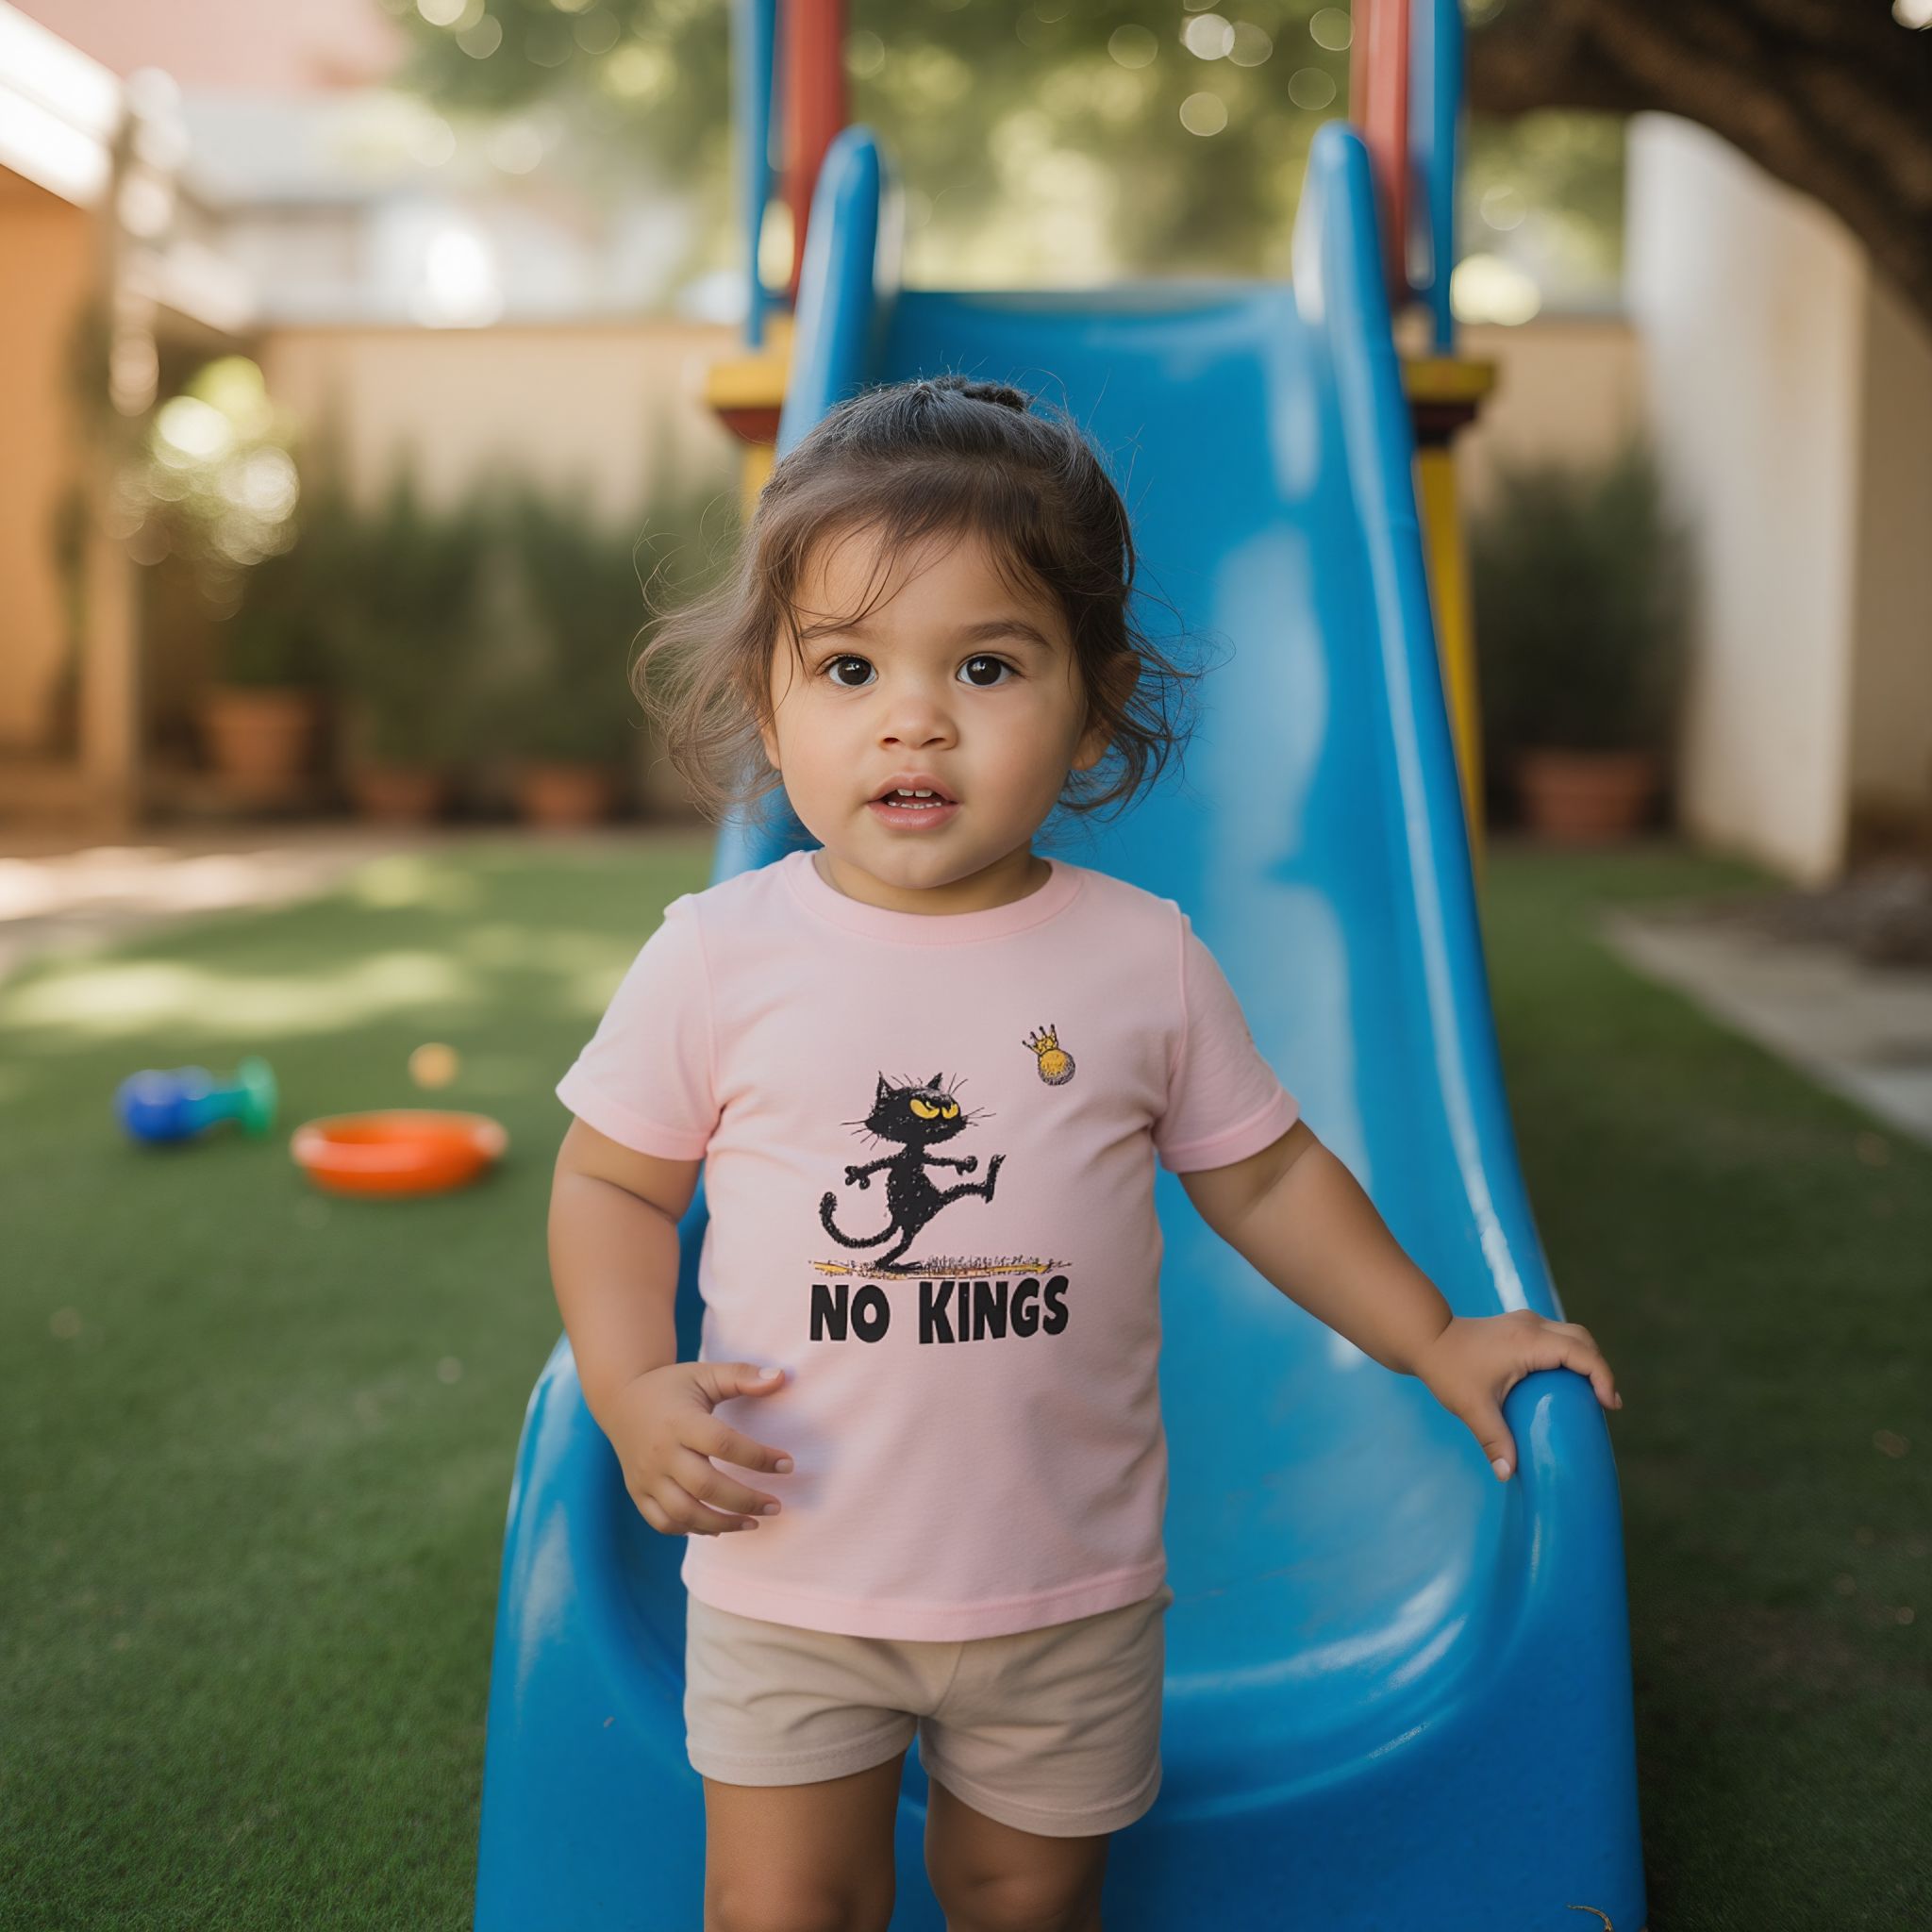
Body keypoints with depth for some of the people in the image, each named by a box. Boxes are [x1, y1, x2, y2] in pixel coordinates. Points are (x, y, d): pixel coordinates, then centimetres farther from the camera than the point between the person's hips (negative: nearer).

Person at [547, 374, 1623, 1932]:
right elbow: (612, 1179, 1)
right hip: (788, 1579, -1)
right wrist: (630, 1389, -13)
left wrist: (1431, 1339, 8)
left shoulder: (1146, 961, -7)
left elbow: (1260, 1171, 6)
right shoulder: (717, 958, -10)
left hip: (1072, 1586, 1)